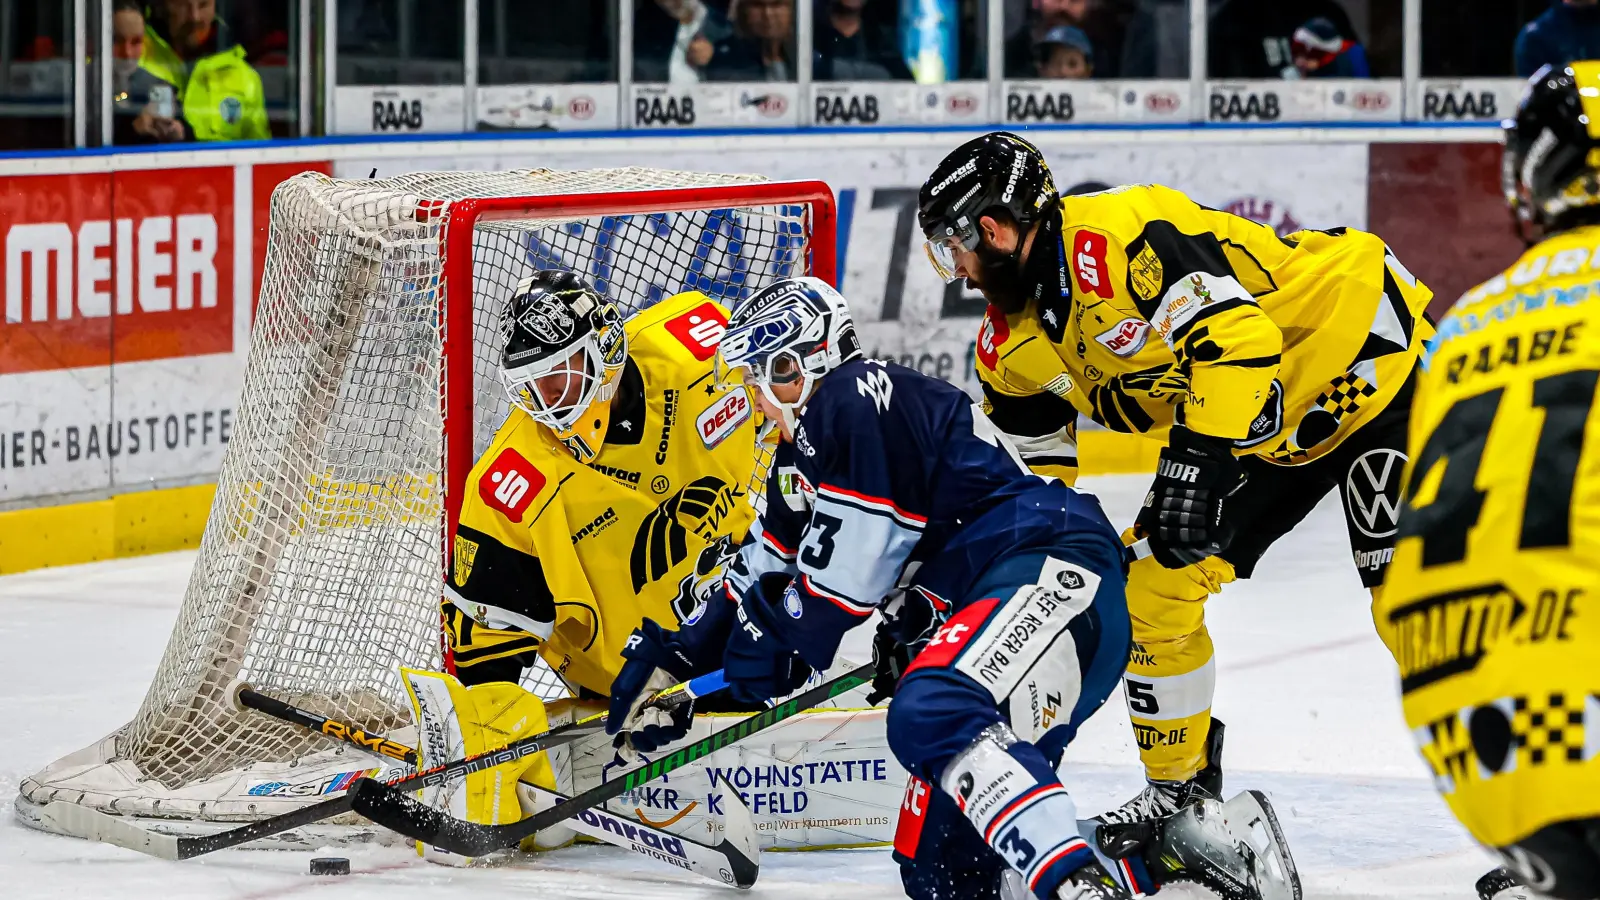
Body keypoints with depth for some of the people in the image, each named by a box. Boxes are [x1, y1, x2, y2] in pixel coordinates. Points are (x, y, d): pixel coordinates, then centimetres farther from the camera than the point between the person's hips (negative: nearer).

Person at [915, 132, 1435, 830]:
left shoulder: (1114, 236, -26)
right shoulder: (1015, 343, 4)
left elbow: (1238, 336, -34)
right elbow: (1036, 462, 17)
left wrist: (1201, 460, -38)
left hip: (1369, 357, -9)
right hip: (1266, 431, 9)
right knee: (1156, 588, 5)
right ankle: (1179, 791, 23)